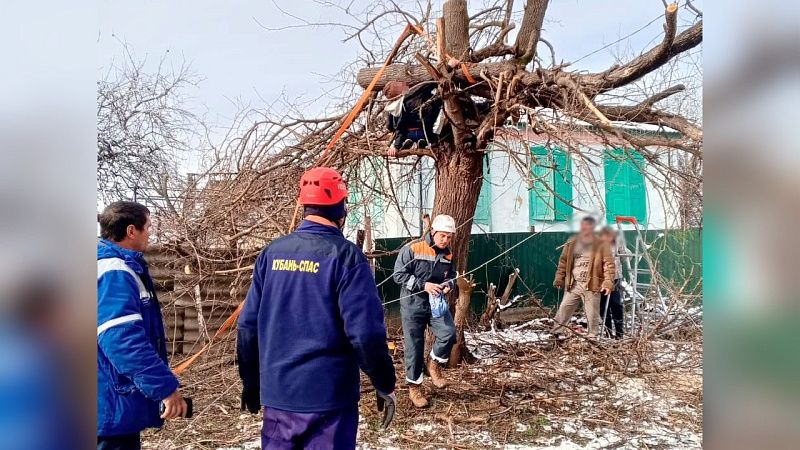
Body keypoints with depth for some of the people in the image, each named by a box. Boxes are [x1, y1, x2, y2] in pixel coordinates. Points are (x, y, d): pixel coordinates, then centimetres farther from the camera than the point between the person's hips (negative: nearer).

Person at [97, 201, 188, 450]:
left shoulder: (120, 268, 13)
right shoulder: (114, 273, -20)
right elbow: (123, 339, -30)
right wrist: (165, 386, -29)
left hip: (116, 400, 11)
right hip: (114, 404, -11)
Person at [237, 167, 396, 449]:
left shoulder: (272, 252, 3)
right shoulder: (345, 255, -13)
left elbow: (248, 325, 5)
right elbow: (366, 331, -18)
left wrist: (251, 383, 16)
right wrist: (385, 385, -4)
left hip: (276, 394, 5)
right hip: (328, 396, -5)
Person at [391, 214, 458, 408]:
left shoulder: (448, 255, 4)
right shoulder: (412, 249, -14)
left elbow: (452, 276, 17)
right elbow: (398, 275, -15)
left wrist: (449, 285, -7)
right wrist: (423, 285, -23)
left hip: (437, 302, 4)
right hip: (413, 304, -4)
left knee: (448, 332, -19)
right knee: (414, 346, 2)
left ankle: (434, 364, 10)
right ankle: (414, 387, 19)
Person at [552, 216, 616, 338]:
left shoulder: (600, 245, -4)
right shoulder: (572, 243, 7)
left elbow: (609, 264, -8)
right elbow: (563, 261, 12)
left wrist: (608, 283, -18)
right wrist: (559, 278, 9)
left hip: (591, 286, -3)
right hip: (573, 284, 3)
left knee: (592, 314, 4)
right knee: (563, 309, 5)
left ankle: (593, 337, 18)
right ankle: (556, 333, 16)